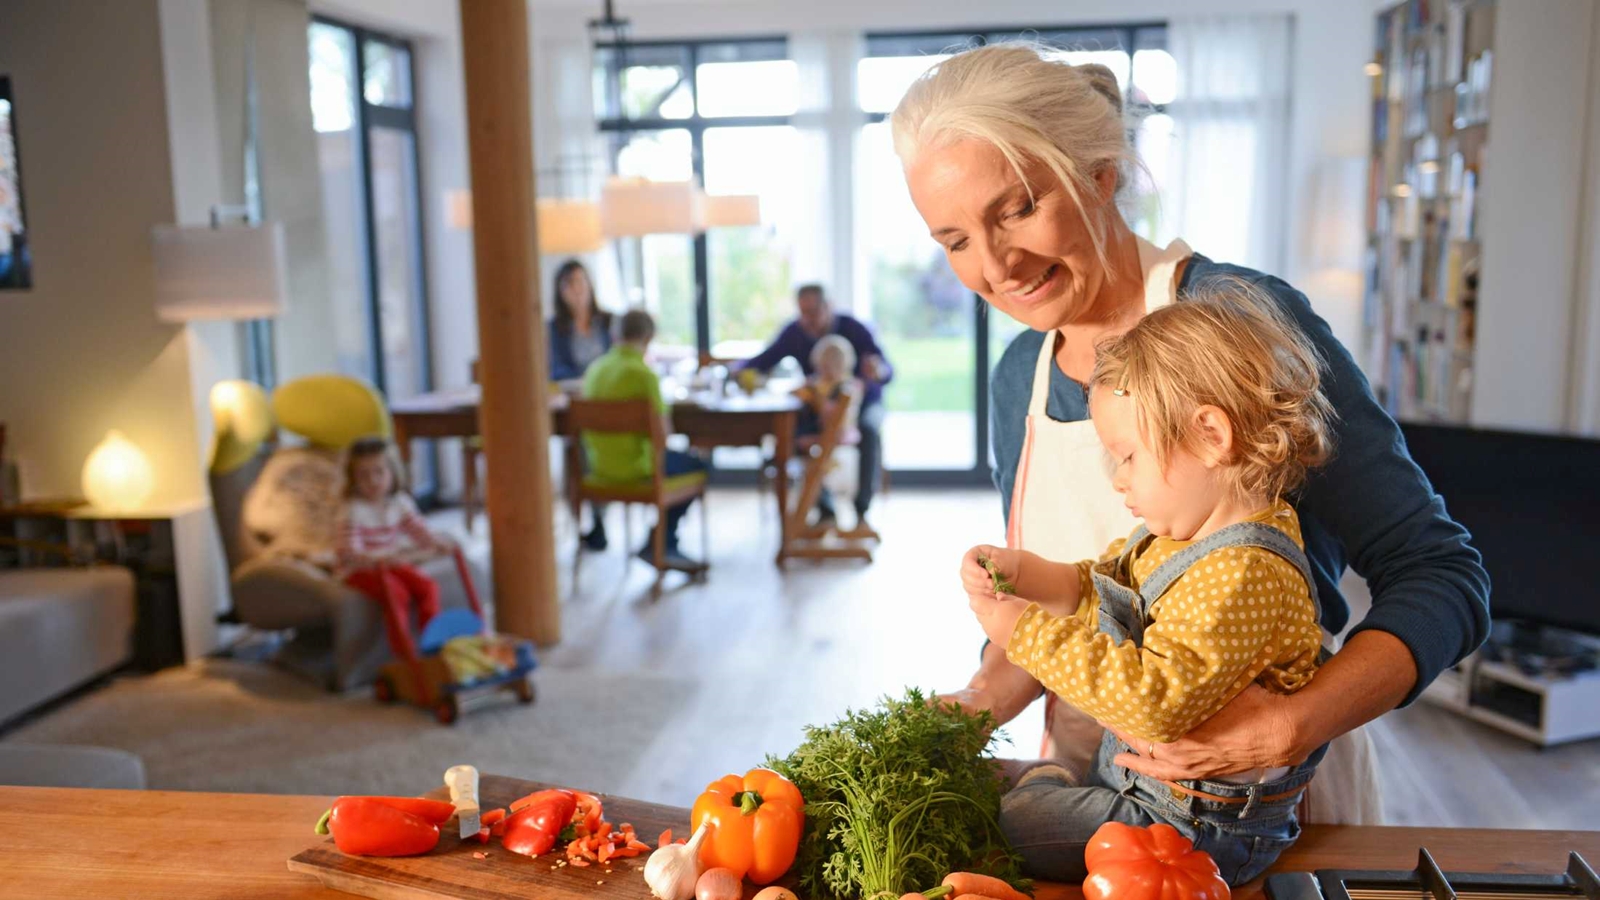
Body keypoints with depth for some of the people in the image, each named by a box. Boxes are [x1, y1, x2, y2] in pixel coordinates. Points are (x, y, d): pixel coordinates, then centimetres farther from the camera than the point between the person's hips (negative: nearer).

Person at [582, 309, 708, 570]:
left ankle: (662, 545, 30)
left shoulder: (595, 368, 3)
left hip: (599, 466, 8)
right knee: (697, 466, 16)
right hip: (633, 466, -8)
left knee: (679, 459, 30)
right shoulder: (643, 373, -19)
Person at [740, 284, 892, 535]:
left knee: (868, 430, -38)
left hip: (862, 402, -2)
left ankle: (861, 514, -38)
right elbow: (762, 361, 0)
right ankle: (825, 511, -26)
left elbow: (888, 372, -24)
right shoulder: (794, 333, -8)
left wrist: (878, 370, -50)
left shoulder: (853, 329, -17)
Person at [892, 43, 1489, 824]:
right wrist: (984, 699, -9)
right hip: (1092, 783, 5)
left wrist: (1294, 724, -30)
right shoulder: (1018, 379, 0)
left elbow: (1438, 576, -16)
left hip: (1272, 794, -4)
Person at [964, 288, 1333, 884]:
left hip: (1196, 828, -10)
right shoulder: (1177, 534, 3)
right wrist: (1022, 573, -4)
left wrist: (1025, 633, -33)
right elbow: (1100, 594, 16)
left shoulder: (1245, 575, -31)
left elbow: (1157, 699, -39)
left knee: (1004, 826, -5)